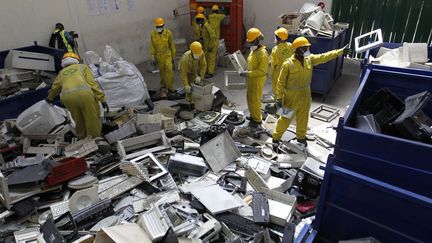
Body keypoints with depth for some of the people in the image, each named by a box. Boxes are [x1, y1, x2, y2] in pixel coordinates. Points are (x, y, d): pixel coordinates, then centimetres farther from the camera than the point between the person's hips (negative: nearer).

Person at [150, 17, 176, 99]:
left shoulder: (168, 32, -7)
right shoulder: (153, 33, -4)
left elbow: (172, 45, 2)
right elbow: (152, 46, 1)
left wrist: (173, 56, 5)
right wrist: (153, 57, -3)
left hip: (167, 55, -2)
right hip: (159, 56, 2)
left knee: (169, 69, -18)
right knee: (162, 72, 10)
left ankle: (170, 86, -3)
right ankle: (163, 88, 25)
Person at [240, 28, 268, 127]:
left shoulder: (262, 53, -21)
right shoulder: (253, 51, 7)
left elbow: (262, 70, -26)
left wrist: (248, 74, -26)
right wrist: (247, 72, 8)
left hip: (258, 80, -9)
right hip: (251, 79, 9)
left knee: (255, 100, 0)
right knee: (250, 98, 19)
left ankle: (257, 120, 14)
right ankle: (253, 115, 36)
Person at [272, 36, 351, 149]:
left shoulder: (310, 59, 0)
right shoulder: (288, 64, -18)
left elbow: (324, 57, 3)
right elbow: (281, 82, -14)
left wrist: (340, 51, -5)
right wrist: (279, 98, -15)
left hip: (305, 96, 6)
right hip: (291, 97, -5)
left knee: (303, 119, 18)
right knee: (285, 119, 4)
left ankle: (301, 137, 38)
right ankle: (276, 137, 21)